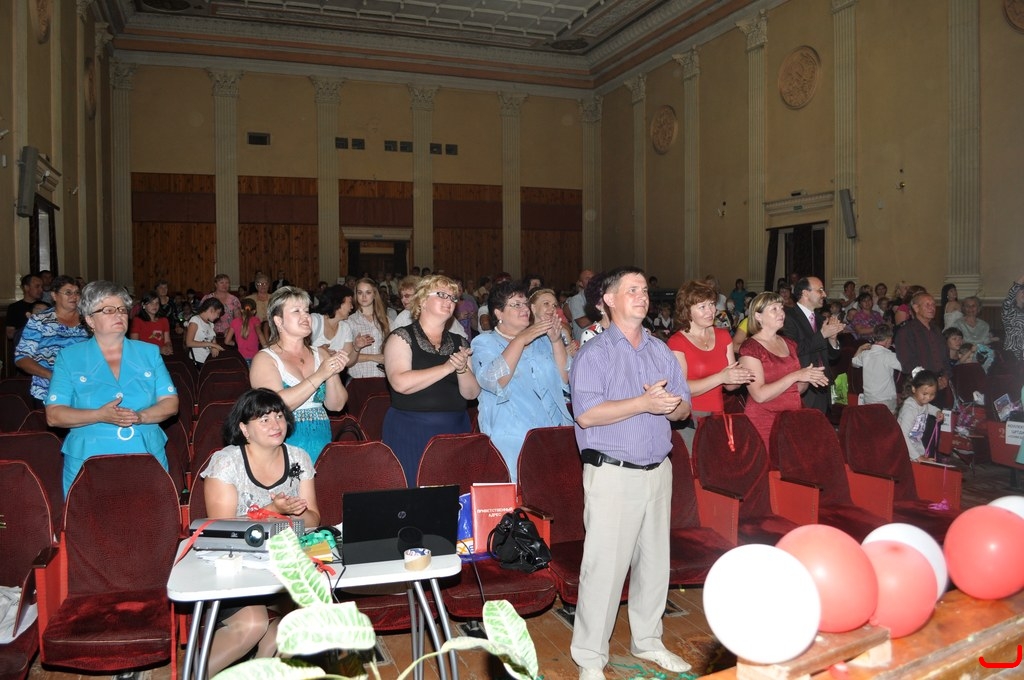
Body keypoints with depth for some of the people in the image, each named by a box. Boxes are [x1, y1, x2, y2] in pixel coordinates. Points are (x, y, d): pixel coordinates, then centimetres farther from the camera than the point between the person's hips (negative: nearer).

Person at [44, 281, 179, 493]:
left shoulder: (149, 353, 10)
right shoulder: (69, 357, 6)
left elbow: (171, 403, 5)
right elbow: (53, 415, -1)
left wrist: (140, 417, -15)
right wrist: (100, 415, -17)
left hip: (148, 460, 1)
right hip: (88, 461, -1)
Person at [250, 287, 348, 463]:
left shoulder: (321, 354, 13)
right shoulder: (264, 359, 0)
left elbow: (336, 405, 8)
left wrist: (333, 374, -9)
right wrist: (319, 375, -17)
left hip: (322, 443, 4)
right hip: (283, 446, -3)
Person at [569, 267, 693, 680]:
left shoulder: (661, 351, 13)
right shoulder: (594, 353, -8)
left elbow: (685, 406, 14)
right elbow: (586, 414, -19)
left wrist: (673, 406, -10)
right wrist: (643, 403, -22)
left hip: (658, 470, 7)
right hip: (613, 473, -6)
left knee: (654, 560, 15)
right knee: (605, 565, -3)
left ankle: (647, 640, 33)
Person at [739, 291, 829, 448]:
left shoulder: (789, 343, 11)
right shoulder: (750, 347, -9)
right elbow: (759, 395, -19)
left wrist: (808, 378, -1)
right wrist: (796, 375, -19)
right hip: (764, 422, -6)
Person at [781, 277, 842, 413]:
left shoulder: (819, 318, 15)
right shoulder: (789, 317, -9)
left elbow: (832, 357, 16)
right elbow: (793, 350, -22)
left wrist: (832, 338, -3)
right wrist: (822, 335, -15)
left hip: (821, 388, 7)